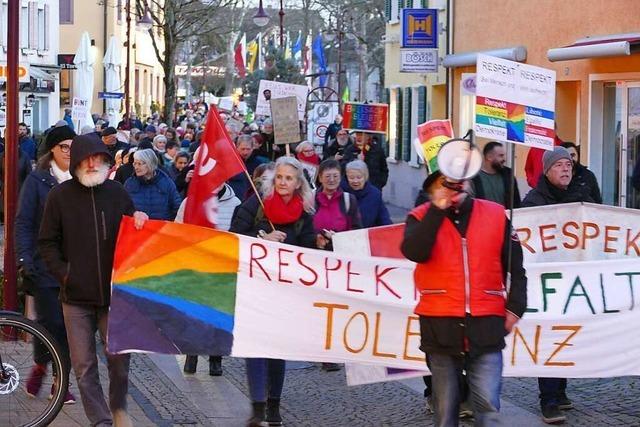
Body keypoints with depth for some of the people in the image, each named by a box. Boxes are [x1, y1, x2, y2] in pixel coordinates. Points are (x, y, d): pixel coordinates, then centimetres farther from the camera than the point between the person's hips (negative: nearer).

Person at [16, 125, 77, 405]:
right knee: (50, 322, -7)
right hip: (45, 264, -2)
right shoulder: (37, 180, 1)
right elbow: (23, 223, -1)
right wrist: (24, 258, -10)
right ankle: (39, 366, 21)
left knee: (69, 325, 1)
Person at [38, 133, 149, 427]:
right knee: (84, 366, 0)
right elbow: (47, 242, 4)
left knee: (119, 358, 5)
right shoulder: (60, 195, -1)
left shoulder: (116, 193, 4)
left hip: (113, 291, 1)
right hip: (76, 295, -1)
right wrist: (62, 273, -9)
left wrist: (140, 221, -6)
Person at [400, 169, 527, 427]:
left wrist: (514, 307, 4)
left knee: (488, 405, -8)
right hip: (440, 326, 0)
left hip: (485, 325, 0)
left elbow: (515, 266, 13)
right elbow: (414, 252, -17)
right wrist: (438, 209, -16)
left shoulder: (496, 215, 7)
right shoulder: (421, 218, 4)